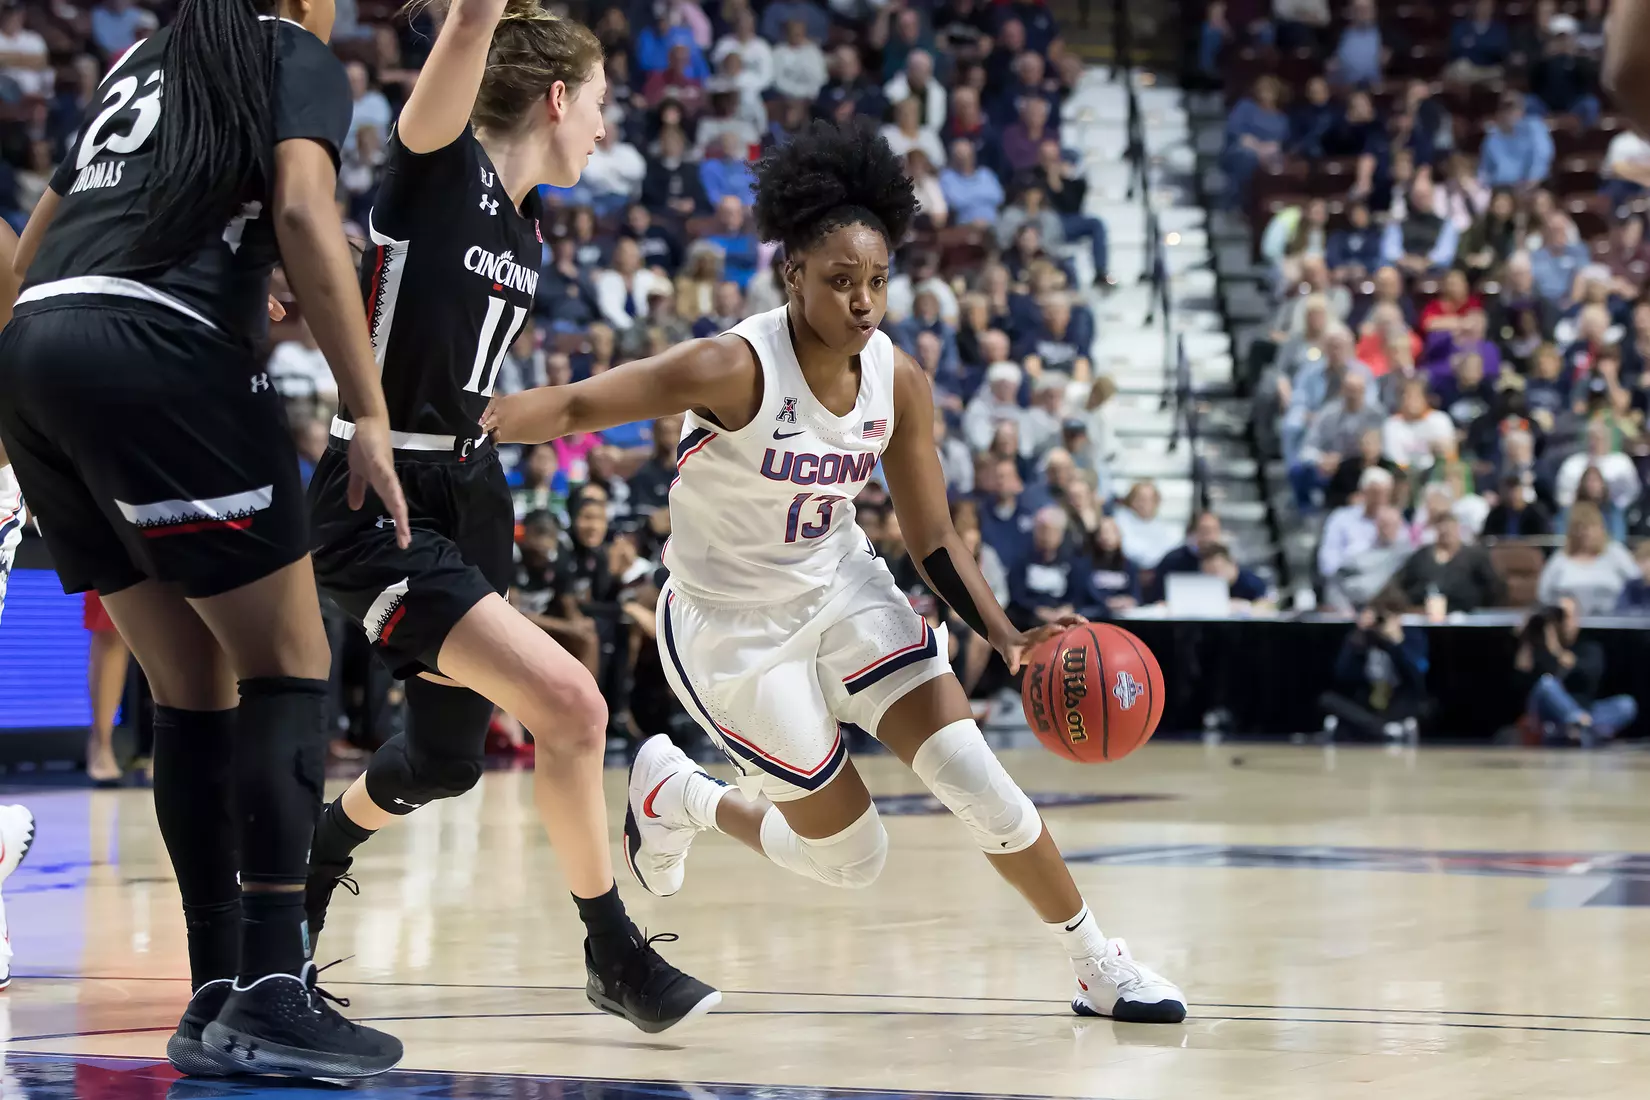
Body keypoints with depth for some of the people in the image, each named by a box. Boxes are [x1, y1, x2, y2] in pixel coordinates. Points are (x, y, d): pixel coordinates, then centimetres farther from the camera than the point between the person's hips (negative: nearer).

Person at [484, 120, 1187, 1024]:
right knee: (850, 859, 1)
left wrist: (1006, 638, -14)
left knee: (973, 777, -10)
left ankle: (1099, 970, 8)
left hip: (842, 591, 5)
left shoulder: (899, 382, -9)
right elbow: (575, 406, -27)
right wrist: (463, 423, -45)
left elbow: (932, 541, 0)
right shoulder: (736, 369, -26)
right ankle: (675, 793, 28)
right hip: (733, 626, -5)